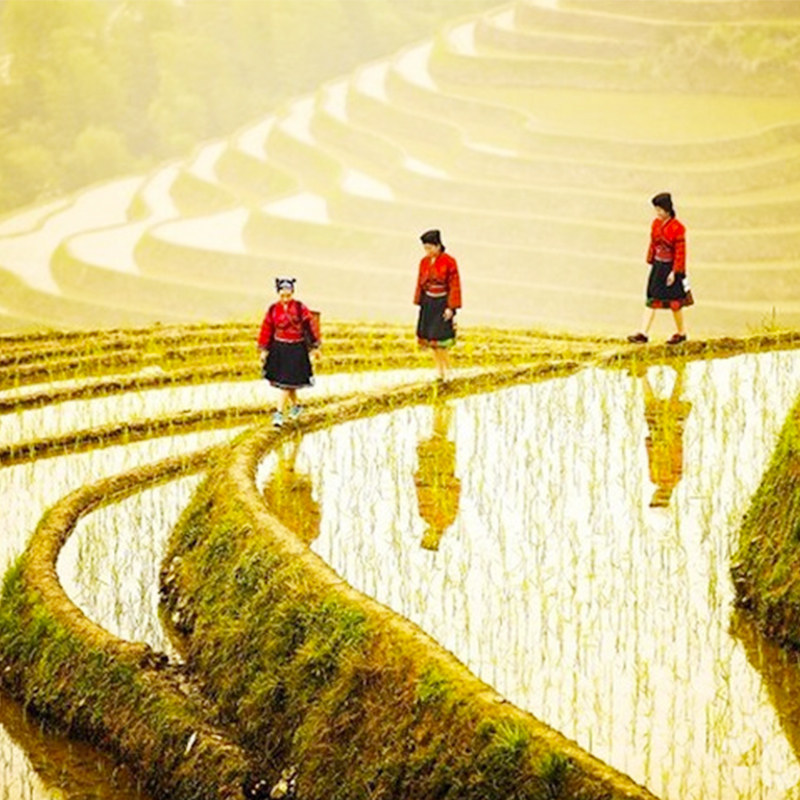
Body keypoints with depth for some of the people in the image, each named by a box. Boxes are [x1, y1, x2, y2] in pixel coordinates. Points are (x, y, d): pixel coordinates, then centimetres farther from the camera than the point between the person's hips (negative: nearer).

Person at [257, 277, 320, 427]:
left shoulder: (300, 308, -9)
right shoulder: (273, 309, -2)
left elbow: (311, 325, -2)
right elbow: (266, 329, 5)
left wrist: (315, 347, 1)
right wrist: (264, 350, 4)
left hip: (296, 349, -3)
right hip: (278, 349, 3)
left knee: (287, 382, -8)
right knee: (289, 383, 14)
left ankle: (279, 413, -7)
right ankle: (295, 406, 37)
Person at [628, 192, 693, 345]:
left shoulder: (677, 228, -16)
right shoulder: (656, 224, 4)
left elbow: (680, 252, -15)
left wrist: (674, 272, -17)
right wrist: (651, 262, 13)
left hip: (671, 268, -6)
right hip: (658, 267, 6)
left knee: (674, 302, 5)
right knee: (652, 301, 2)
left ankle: (681, 333, 21)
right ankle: (643, 334, -1)